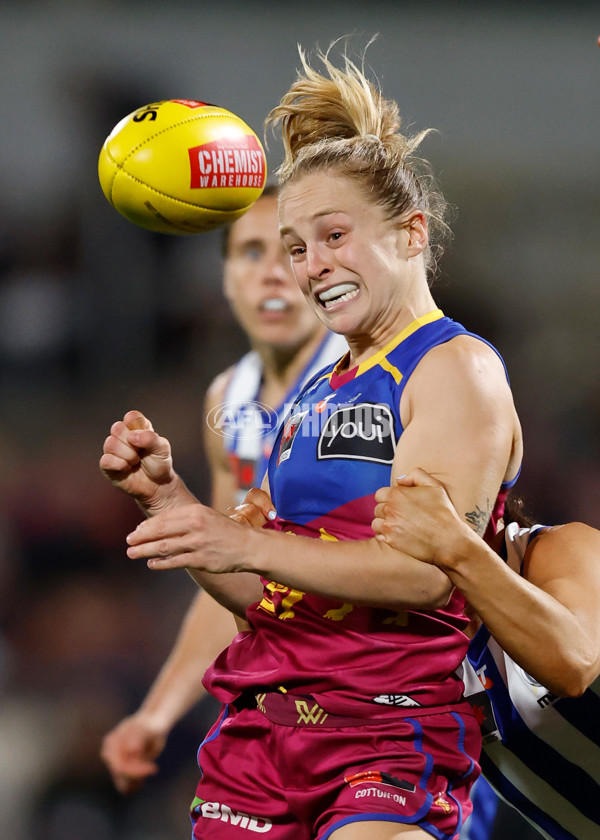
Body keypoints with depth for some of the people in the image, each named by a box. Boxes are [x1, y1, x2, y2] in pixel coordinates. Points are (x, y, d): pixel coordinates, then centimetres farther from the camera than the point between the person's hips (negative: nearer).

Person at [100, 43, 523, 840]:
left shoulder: (457, 369, -3)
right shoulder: (317, 396, 20)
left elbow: (429, 569, -15)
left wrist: (246, 544, -23)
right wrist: (167, 494, 6)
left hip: (392, 724, -7)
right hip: (265, 719, 7)